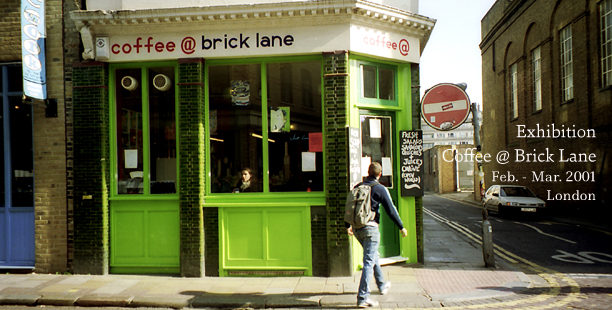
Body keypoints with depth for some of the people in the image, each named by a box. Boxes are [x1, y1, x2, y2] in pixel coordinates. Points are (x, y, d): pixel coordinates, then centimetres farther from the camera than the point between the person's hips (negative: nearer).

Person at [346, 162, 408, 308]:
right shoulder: (380, 189, -6)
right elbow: (391, 210, -5)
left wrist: (347, 226, 29)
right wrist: (401, 227, 5)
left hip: (357, 229, 7)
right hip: (370, 228, -7)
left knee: (373, 257, 25)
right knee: (369, 262, -6)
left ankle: (382, 285, 42)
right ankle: (362, 298, -10)